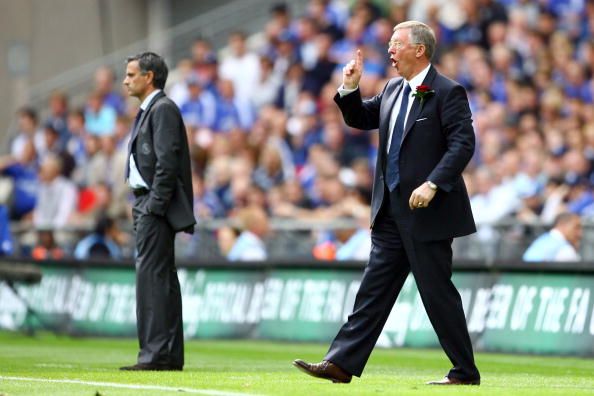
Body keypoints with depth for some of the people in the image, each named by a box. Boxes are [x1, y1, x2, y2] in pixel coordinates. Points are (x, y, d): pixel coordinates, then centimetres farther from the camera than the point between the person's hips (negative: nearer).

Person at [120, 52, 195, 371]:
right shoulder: (147, 111, 20)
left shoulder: (163, 109, -10)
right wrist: (140, 205, 15)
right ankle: (170, 355, 12)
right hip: (145, 205, 10)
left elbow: (167, 161, -18)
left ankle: (156, 354, -16)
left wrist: (154, 206, -20)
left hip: (156, 205, -10)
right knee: (161, 278, 10)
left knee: (151, 276, -13)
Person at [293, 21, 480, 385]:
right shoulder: (394, 90, 14)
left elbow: (463, 144, -19)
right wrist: (350, 89, 8)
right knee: (374, 288, 6)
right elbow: (361, 118, 26)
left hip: (427, 211, -8)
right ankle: (341, 363, 5)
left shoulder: (448, 93, -11)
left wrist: (432, 184, -27)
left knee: (437, 292, -2)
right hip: (392, 212, 8)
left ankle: (465, 372, 8)